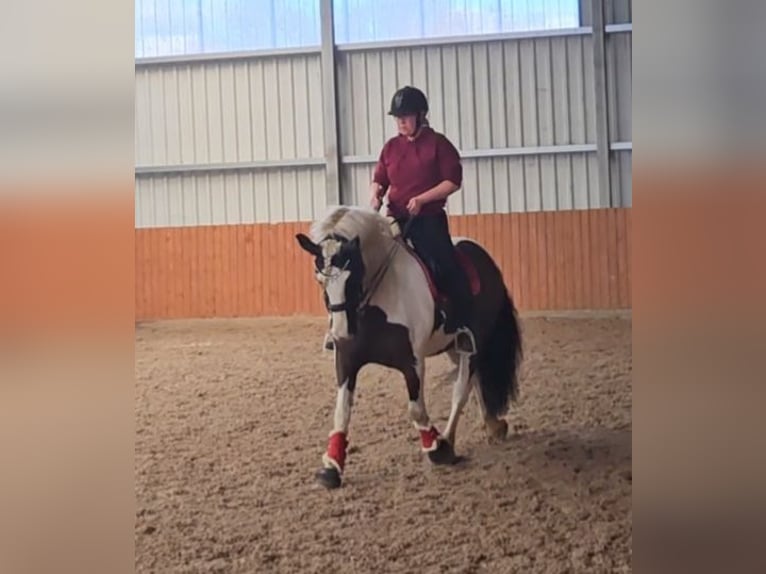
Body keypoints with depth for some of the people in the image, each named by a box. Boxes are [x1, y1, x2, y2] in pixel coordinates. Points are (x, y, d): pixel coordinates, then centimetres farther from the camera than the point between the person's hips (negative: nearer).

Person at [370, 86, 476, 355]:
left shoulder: (438, 143, -4)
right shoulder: (391, 147, 9)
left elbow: (453, 181, -9)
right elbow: (379, 179, 14)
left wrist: (421, 199, -18)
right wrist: (375, 195, -9)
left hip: (429, 219, -5)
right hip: (397, 219, 5)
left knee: (447, 267, -17)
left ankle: (463, 325, -5)